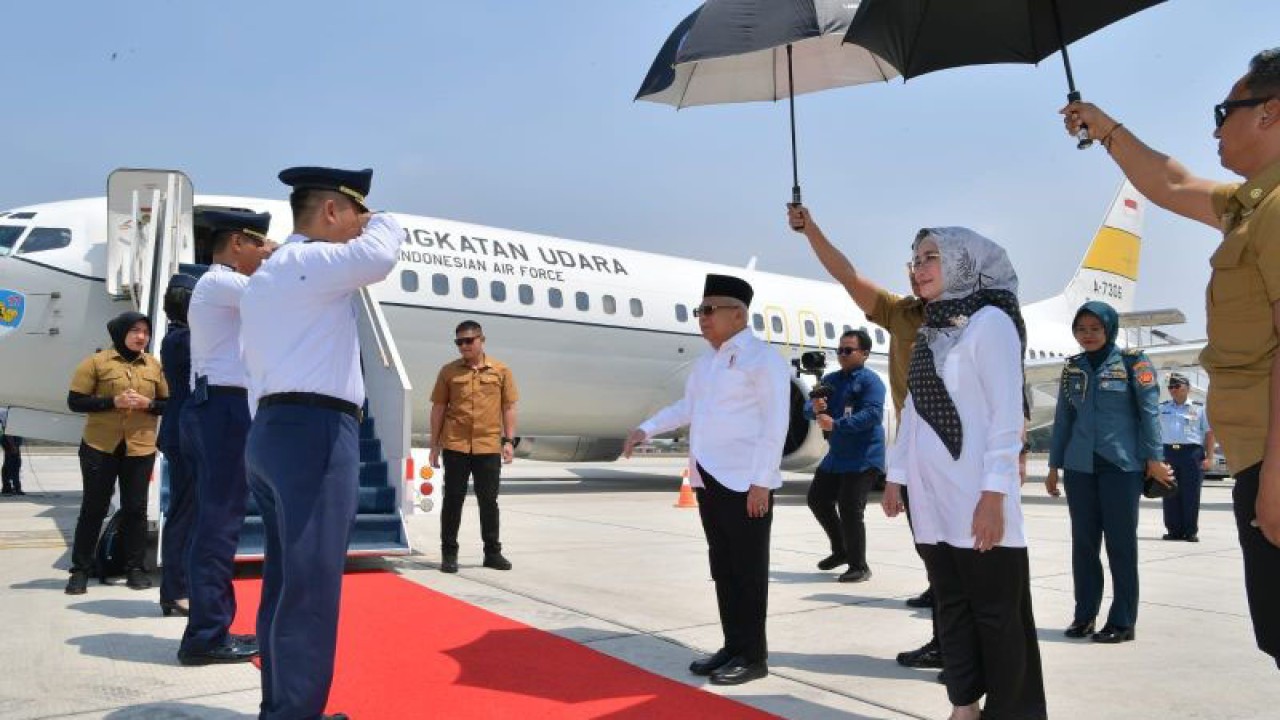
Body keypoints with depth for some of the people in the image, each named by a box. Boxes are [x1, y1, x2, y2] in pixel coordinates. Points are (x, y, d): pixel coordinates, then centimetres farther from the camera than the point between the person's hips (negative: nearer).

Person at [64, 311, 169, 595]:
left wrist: (148, 403, -11)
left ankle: (135, 568, 14)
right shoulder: (97, 362, -1)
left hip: (141, 448, 2)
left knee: (136, 509, 5)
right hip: (100, 447, -2)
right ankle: (80, 570, 13)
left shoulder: (155, 366, 7)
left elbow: (169, 403, 10)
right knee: (93, 508, 4)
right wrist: (112, 402, -17)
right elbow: (75, 401, -4)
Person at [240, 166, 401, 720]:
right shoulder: (308, 261, -6)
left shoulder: (264, 276, 25)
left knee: (284, 582, 12)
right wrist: (380, 222, -4)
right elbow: (378, 256, -26)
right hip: (313, 431, -10)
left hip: (273, 430, 10)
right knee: (311, 588, -9)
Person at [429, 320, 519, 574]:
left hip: (489, 447, 0)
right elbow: (438, 408, 7)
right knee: (453, 500, 5)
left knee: (488, 501, 8)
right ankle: (449, 553, 15)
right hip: (455, 446, 0)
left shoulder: (501, 371, 5)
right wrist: (435, 444, 5)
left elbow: (509, 407, 6)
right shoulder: (449, 371, 5)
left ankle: (492, 552, 19)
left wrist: (509, 441, -2)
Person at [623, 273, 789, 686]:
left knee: (748, 569, 0)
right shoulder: (705, 362, 16)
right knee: (722, 566, 13)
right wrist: (646, 430, 14)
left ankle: (753, 655, 10)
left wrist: (761, 481, -18)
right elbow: (688, 406, 26)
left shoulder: (762, 358, -9)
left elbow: (774, 424, -14)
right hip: (709, 480, 8)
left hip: (746, 483, -8)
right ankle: (733, 647, 24)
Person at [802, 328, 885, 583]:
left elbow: (872, 414, -26)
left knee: (849, 510, -12)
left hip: (864, 458, -9)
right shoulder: (831, 380, 12)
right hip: (836, 455, 9)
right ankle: (841, 550, 33)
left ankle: (859, 567, 3)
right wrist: (814, 408, -18)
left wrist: (836, 425, -33)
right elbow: (808, 409, 7)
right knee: (818, 499, 15)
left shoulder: (870, 380, -11)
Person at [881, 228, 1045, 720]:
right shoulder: (928, 332, 16)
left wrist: (994, 493, -17)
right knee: (952, 605, 11)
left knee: (997, 611, 1)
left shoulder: (990, 321, -4)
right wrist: (896, 474, 14)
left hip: (977, 495, -7)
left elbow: (1007, 414, -11)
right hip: (932, 495, 7)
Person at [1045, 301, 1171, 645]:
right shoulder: (1072, 368, 10)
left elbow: (1148, 411, -2)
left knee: (1121, 543, 1)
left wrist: (1154, 457, -7)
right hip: (1080, 467, 4)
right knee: (1083, 542, 7)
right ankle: (1084, 615, 17)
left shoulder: (1132, 362, -1)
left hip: (1122, 465, -4)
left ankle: (1123, 621, 10)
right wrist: (1055, 465, 13)